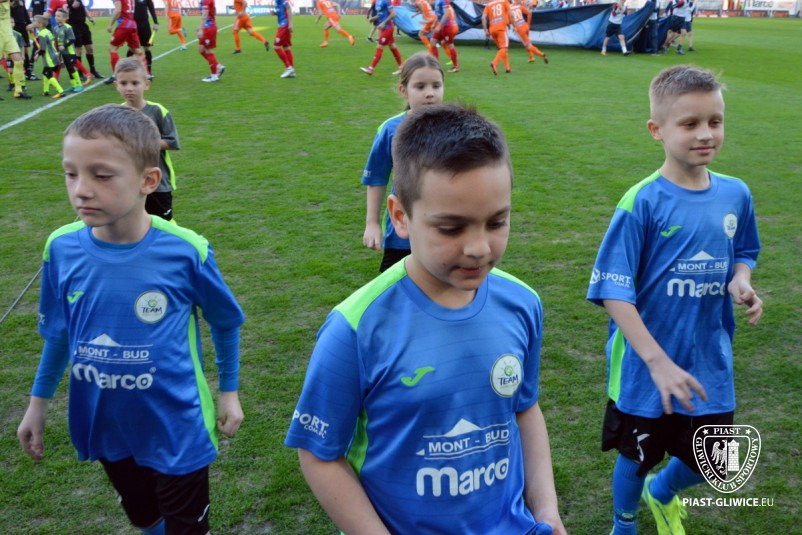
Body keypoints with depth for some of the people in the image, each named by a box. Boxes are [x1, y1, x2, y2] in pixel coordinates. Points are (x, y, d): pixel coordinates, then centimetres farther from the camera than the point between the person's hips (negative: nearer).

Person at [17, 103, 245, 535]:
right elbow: (58, 332, 5)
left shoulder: (185, 251, -22)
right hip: (105, 427, 4)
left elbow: (225, 322, -4)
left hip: (177, 427, -3)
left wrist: (229, 391, 1)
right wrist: (38, 401, 10)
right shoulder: (63, 248, -12)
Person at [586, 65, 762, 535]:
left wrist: (741, 283, -10)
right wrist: (658, 361, -26)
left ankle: (663, 492, 51)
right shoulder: (643, 202, -20)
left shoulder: (735, 194, -3)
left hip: (710, 362, 5)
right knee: (638, 458, 16)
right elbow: (613, 290, -19)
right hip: (646, 367, -4)